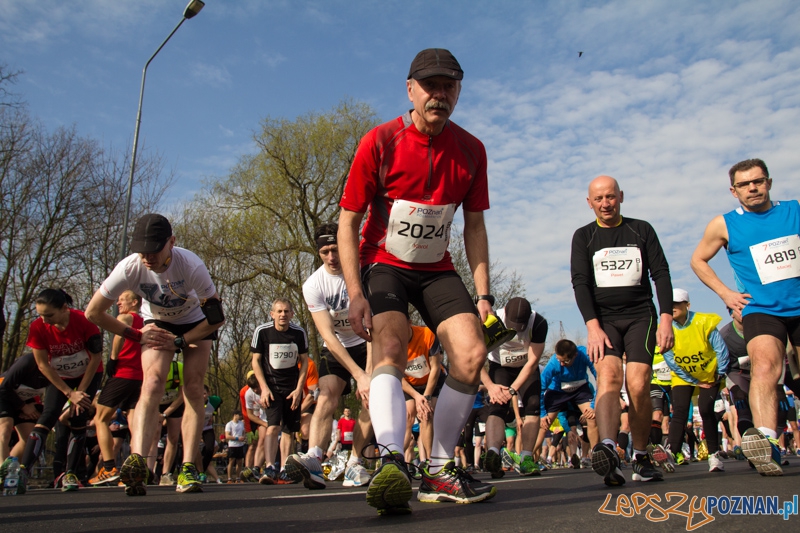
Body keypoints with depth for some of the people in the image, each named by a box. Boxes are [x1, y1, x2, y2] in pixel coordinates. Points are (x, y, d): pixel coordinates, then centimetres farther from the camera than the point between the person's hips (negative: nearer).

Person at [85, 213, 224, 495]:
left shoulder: (191, 266, -33)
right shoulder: (130, 267, -28)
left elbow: (217, 318, -23)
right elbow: (93, 312, -14)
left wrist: (179, 342, -22)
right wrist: (136, 335, -12)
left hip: (196, 324, -1)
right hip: (156, 324, 1)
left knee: (193, 389, -13)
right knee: (153, 382, -23)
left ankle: (188, 469, -12)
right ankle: (137, 460, -35)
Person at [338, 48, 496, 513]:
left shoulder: (471, 150, -2)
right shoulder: (380, 143, -13)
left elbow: (474, 225, 6)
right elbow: (349, 221, -10)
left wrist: (483, 293, -2)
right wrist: (355, 294, -19)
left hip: (437, 269, 4)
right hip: (384, 265, -3)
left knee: (472, 355, -13)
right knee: (390, 350, -28)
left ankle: (440, 472, 0)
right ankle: (392, 463, -40)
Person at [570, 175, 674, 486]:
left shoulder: (641, 230, 11)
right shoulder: (583, 237, 9)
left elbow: (661, 274, 6)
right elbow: (581, 282, -1)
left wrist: (666, 318, -6)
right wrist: (593, 326, -13)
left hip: (640, 315, 1)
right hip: (603, 319, 0)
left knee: (638, 385, -13)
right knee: (608, 375, -23)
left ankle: (641, 457, 4)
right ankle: (608, 449, -40)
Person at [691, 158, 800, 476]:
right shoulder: (724, 225, 2)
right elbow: (698, 260, 13)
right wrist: (725, 293, 4)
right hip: (761, 309, -3)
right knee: (764, 366, -26)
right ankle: (767, 443, -41)